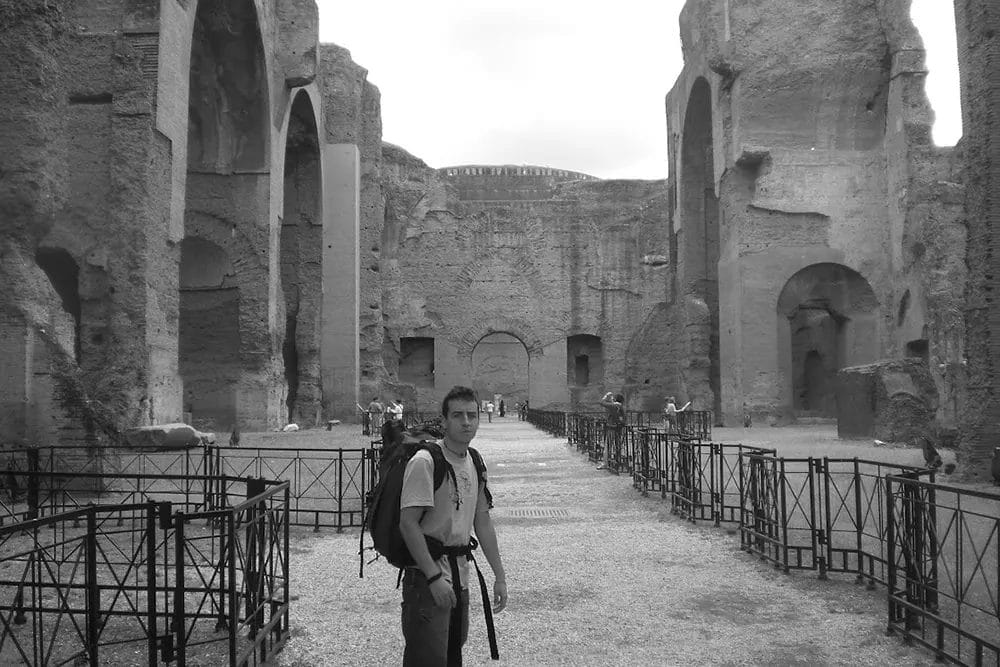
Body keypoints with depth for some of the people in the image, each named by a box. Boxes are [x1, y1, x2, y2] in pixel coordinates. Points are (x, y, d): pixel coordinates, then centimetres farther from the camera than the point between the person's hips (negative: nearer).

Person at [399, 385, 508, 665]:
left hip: (459, 577, 8)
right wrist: (434, 577, -23)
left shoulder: (475, 464, 9)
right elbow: (408, 524, -19)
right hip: (427, 577, -8)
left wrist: (499, 576, 13)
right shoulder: (425, 462, -16)